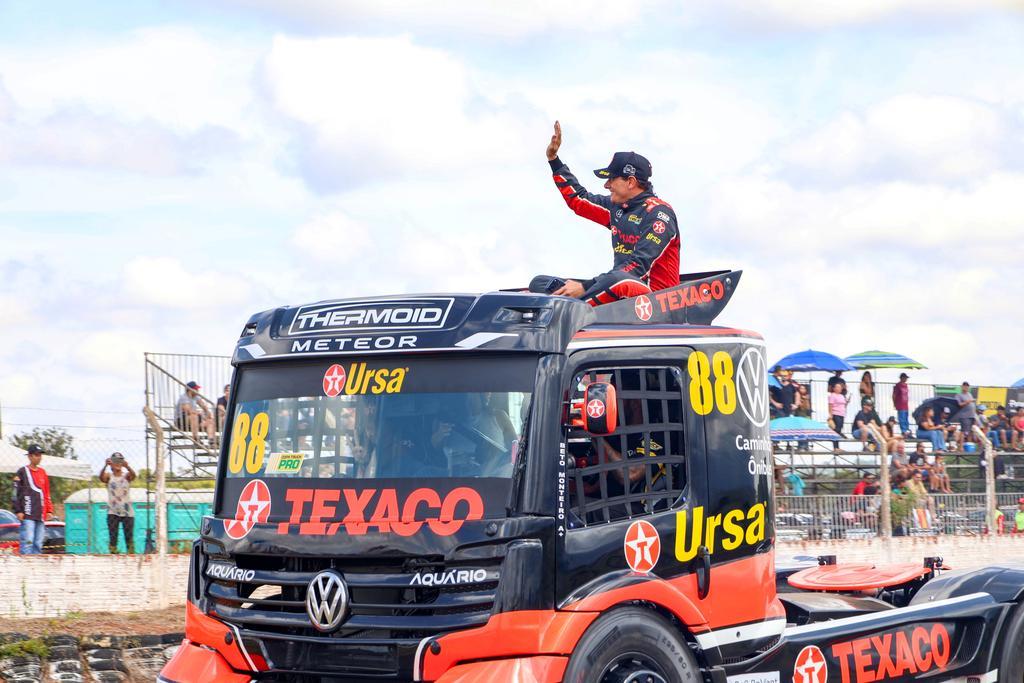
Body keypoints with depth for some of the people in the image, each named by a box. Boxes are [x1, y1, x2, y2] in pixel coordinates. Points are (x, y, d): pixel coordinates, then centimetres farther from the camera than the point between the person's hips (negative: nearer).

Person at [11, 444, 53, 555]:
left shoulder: (42, 472, 18)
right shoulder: (22, 472, 0)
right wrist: (18, 511, -10)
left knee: (38, 544, 5)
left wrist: (49, 510, 15)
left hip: (41, 516, 6)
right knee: (27, 541, -14)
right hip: (27, 516, -6)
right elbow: (15, 493, -3)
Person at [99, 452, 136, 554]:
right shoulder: (109, 476, 2)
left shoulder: (126, 476, 2)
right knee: (113, 537, -5)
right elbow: (101, 477, -20)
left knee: (129, 537, -2)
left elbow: (133, 475, -21)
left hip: (127, 512, 0)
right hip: (112, 512, 0)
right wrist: (105, 466, -41)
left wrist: (127, 466, -43)